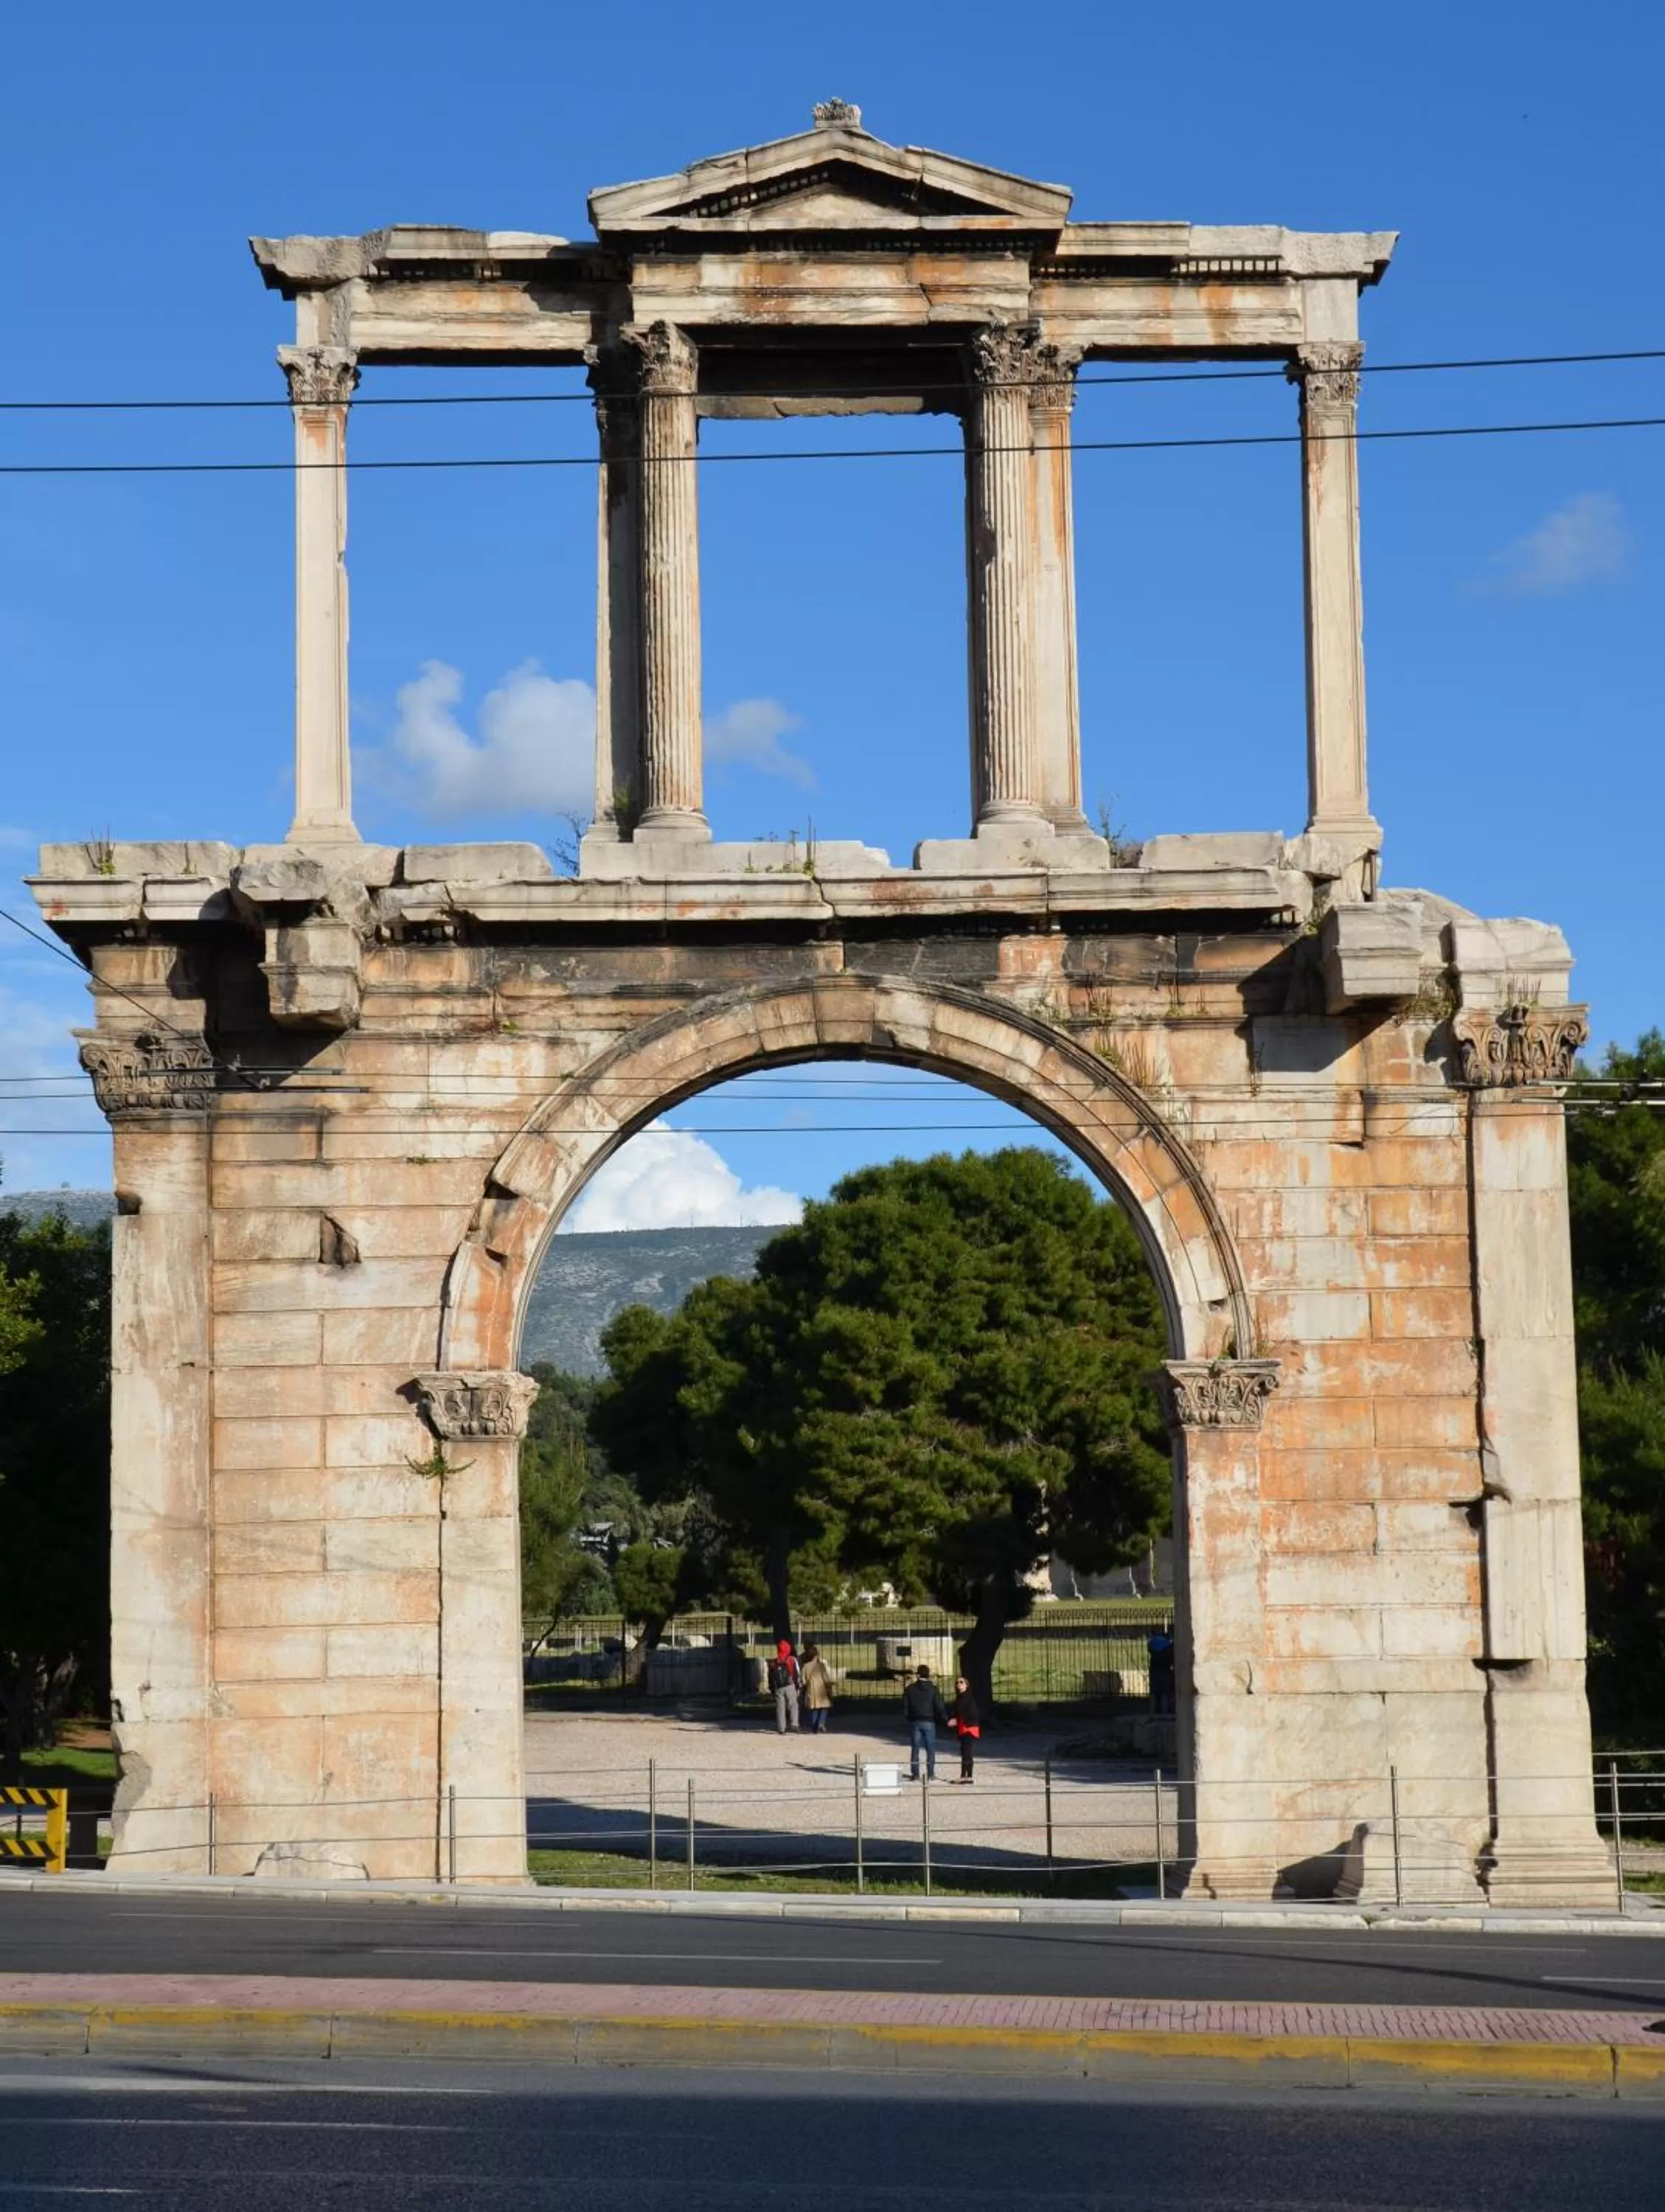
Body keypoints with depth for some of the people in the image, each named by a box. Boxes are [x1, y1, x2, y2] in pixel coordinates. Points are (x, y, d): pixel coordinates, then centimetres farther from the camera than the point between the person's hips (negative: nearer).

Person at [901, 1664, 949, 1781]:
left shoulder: (910, 1689, 0)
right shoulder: (932, 1689, -4)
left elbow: (905, 1707, 2)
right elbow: (939, 1706, -6)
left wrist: (907, 1718, 16)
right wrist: (945, 1720, 4)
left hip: (914, 1722, 1)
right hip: (928, 1722, -1)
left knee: (915, 1749, 6)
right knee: (930, 1749, 5)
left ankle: (915, 1774, 5)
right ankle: (931, 1774, 2)